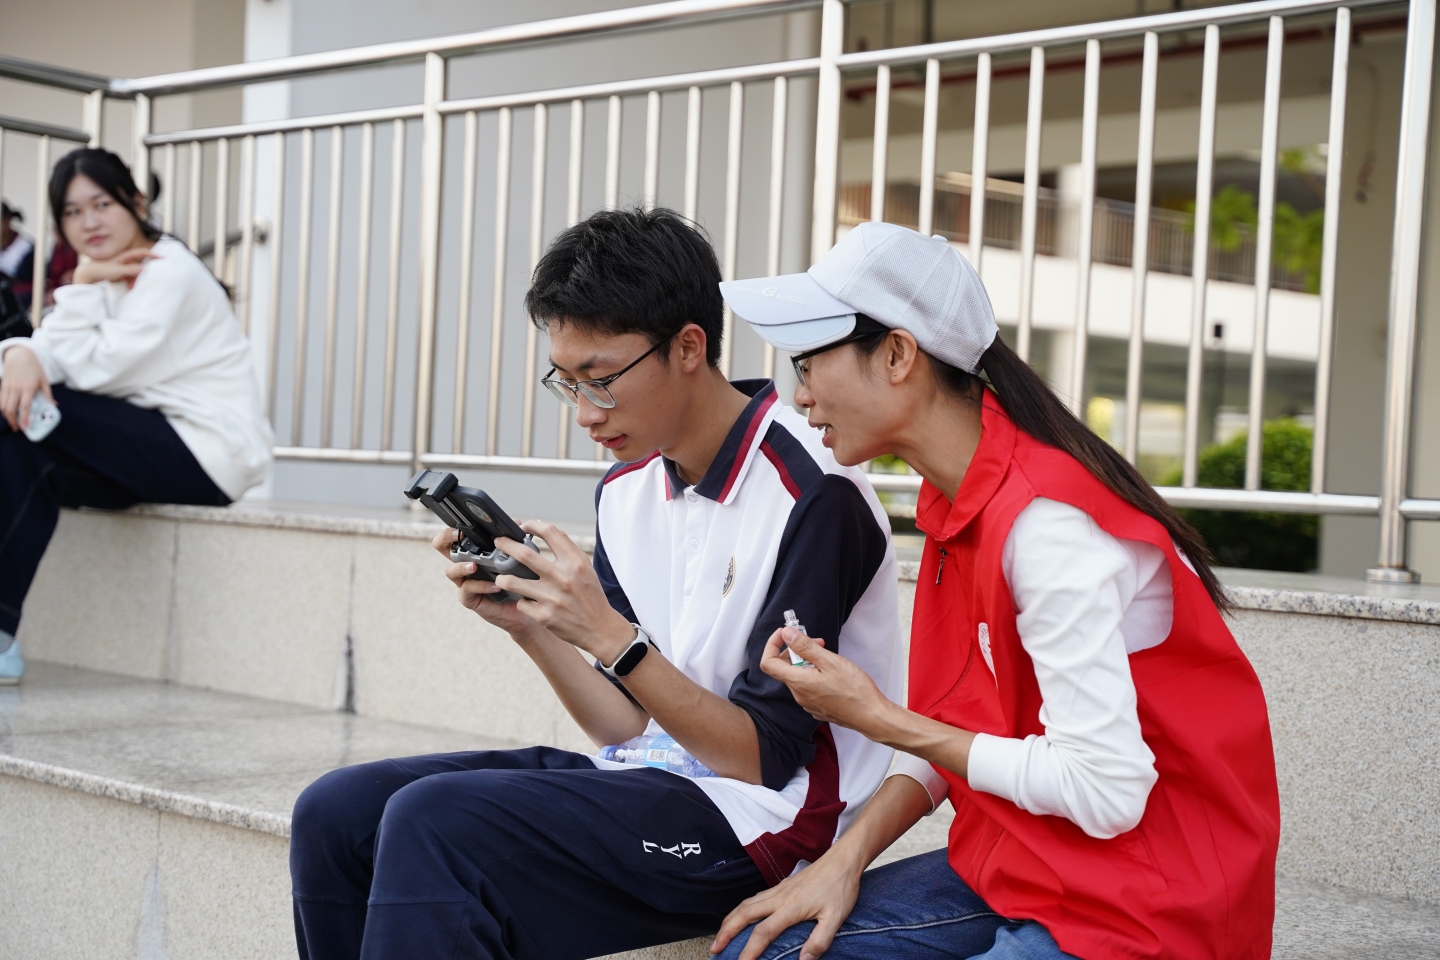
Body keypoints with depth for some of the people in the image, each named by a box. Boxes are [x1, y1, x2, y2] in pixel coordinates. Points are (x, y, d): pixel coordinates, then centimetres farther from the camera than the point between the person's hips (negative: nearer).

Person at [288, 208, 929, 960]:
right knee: (334, 814, -4)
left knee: (430, 822, -26)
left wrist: (609, 635, -23)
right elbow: (628, 726, 11)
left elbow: (764, 757, -15)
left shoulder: (812, 496, -16)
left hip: (758, 820, -8)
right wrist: (527, 625, -5)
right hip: (650, 782, 8)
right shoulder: (626, 491, 8)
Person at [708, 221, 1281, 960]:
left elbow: (1106, 791, -25)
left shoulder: (1044, 521, -24)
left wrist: (880, 720, -16)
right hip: (1020, 867, 8)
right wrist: (847, 856, -4)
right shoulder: (957, 497, 5)